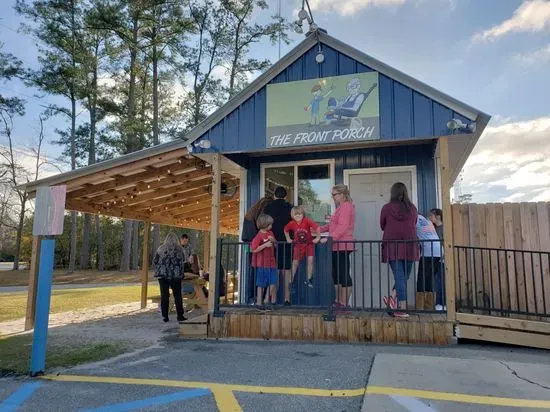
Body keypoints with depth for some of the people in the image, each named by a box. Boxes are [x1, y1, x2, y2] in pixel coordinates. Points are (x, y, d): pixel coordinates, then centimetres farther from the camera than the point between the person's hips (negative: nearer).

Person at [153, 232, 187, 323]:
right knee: (177, 295, 7)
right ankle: (180, 316, 10)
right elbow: (183, 262, 2)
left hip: (162, 275, 1)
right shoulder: (179, 249, -3)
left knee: (164, 295, 7)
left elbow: (155, 260, 4)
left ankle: (165, 316, 9)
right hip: (176, 275, -1)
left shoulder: (161, 249, 0)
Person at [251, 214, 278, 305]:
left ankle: (267, 299, 18)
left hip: (271, 262, 6)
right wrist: (265, 245, -23)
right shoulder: (259, 236, -12)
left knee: (272, 283, 5)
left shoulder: (270, 233, 9)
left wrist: (273, 240, -4)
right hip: (262, 264, -6)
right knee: (261, 284, 2)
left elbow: (276, 245, 18)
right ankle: (259, 301, 13)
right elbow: (253, 249, -17)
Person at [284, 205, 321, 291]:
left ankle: (309, 279, 2)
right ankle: (291, 280, 17)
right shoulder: (291, 224, -13)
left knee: (310, 260, -11)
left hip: (309, 244, -1)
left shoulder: (307, 221, -22)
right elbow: (285, 230, 6)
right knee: (295, 262, 5)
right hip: (298, 245, 2)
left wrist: (318, 238, -18)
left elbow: (317, 227, -23)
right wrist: (288, 239, 4)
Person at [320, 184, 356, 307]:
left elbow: (342, 227, -21)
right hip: (337, 246, 11)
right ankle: (338, 301, 23)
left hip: (342, 246, -11)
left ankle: (344, 304, 2)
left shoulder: (346, 206, -11)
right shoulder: (341, 207, 23)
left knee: (344, 275, -4)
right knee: (336, 275, 15)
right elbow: (332, 225, 25)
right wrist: (319, 229, 17)